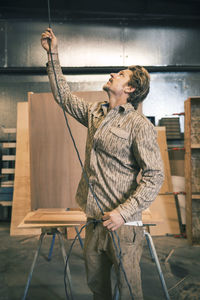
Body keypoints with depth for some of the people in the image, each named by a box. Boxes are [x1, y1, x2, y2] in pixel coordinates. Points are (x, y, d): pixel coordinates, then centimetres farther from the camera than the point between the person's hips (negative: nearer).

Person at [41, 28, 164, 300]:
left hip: (123, 224, -6)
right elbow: (64, 95, 22)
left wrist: (124, 212, -22)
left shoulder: (139, 125, -13)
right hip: (94, 220, 7)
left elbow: (155, 175, -16)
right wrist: (53, 55, 22)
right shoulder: (94, 112, 9)